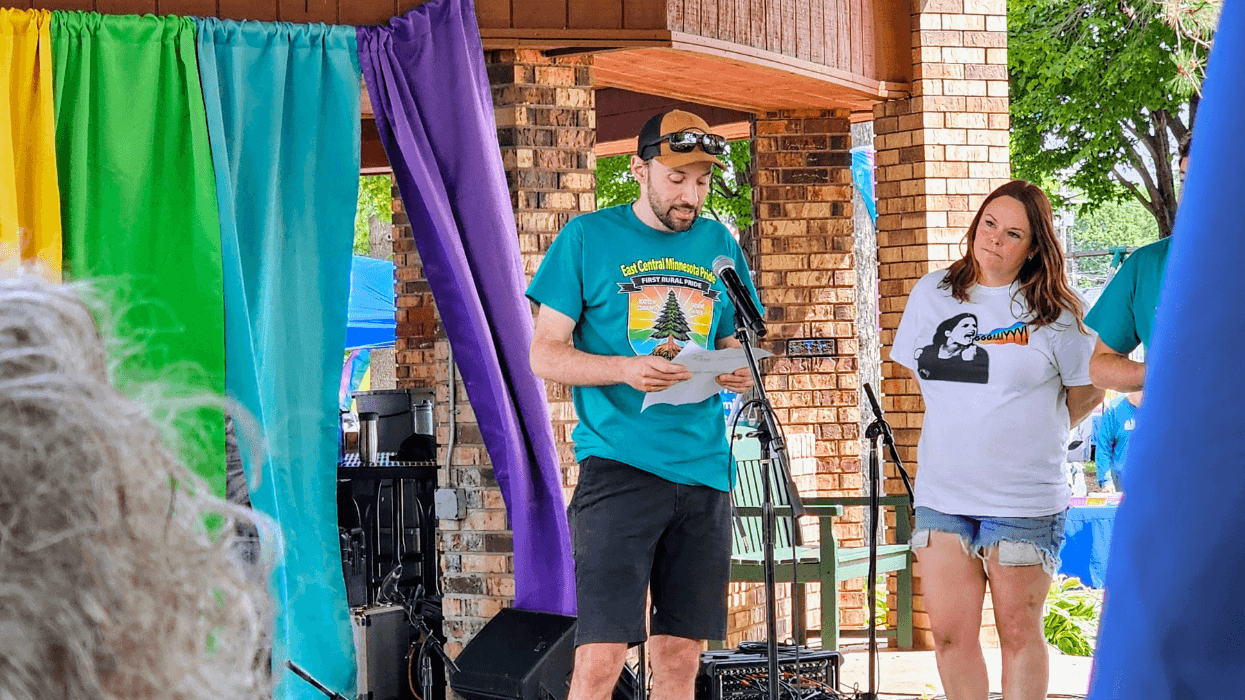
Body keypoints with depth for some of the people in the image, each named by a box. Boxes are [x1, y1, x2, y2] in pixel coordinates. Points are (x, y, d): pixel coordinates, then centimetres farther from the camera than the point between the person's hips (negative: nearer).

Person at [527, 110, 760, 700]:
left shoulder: (719, 245, 15)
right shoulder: (588, 238, 3)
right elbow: (545, 354, 0)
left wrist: (740, 373, -4)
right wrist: (625, 369, -17)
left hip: (704, 469, 4)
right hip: (618, 465, -4)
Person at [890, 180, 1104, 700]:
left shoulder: (1053, 311, -4)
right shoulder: (932, 294, 6)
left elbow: (1086, 393, 6)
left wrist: (1028, 437, 10)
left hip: (1024, 499, -3)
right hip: (941, 495, 3)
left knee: (1019, 631, 3)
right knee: (951, 635, 1)